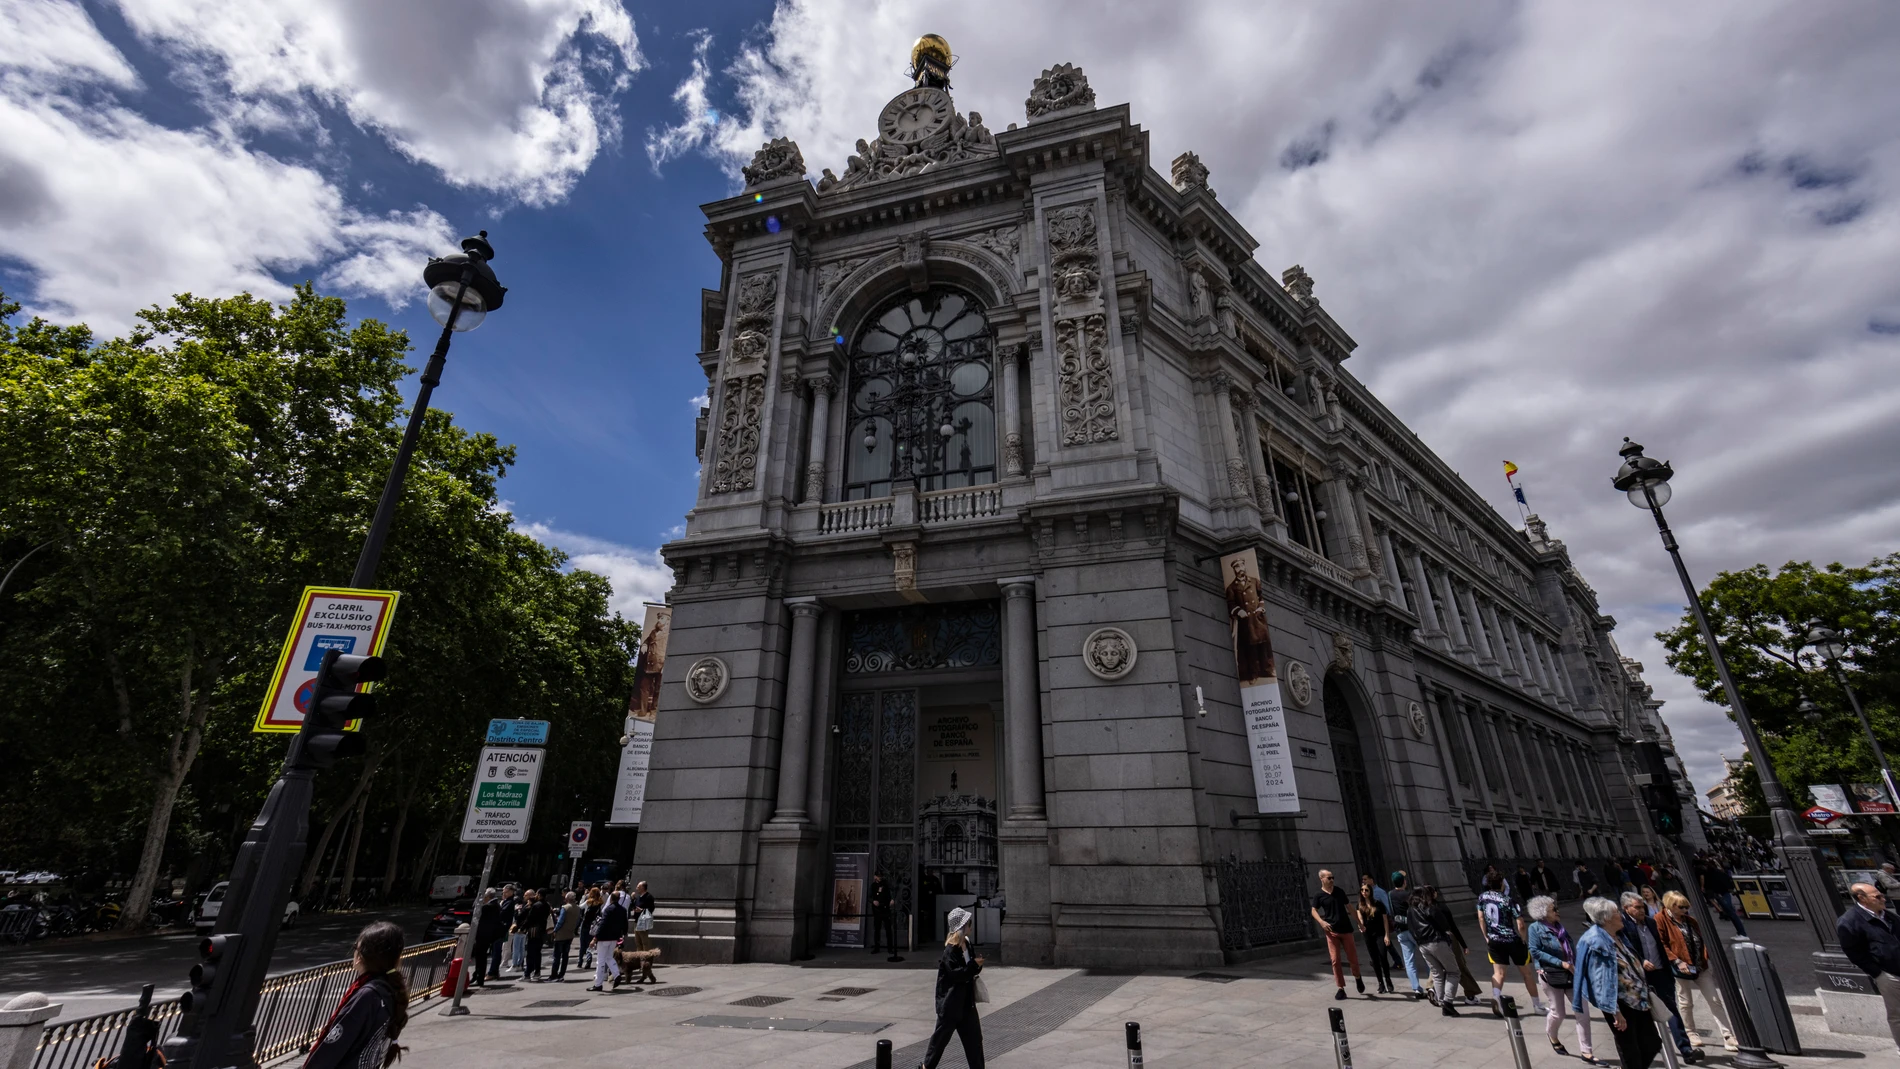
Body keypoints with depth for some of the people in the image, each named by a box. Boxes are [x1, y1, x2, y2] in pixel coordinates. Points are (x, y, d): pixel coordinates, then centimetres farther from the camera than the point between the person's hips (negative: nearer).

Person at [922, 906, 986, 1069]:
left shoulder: (966, 944, 4)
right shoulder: (950, 950, -21)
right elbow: (955, 973, -27)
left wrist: (977, 964, -6)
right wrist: (974, 965, -27)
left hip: (967, 1001, 8)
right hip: (951, 1001, -7)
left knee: (974, 1037, 8)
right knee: (942, 1034, 9)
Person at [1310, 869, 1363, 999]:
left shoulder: (1339, 891, 5)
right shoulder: (1319, 896, -3)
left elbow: (1349, 907, 14)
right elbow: (1314, 911, 1)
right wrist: (1321, 922, -16)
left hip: (1346, 929, 2)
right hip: (1331, 931, -2)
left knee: (1353, 957, 7)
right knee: (1336, 960, -3)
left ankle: (1357, 978, 37)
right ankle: (1340, 988, 7)